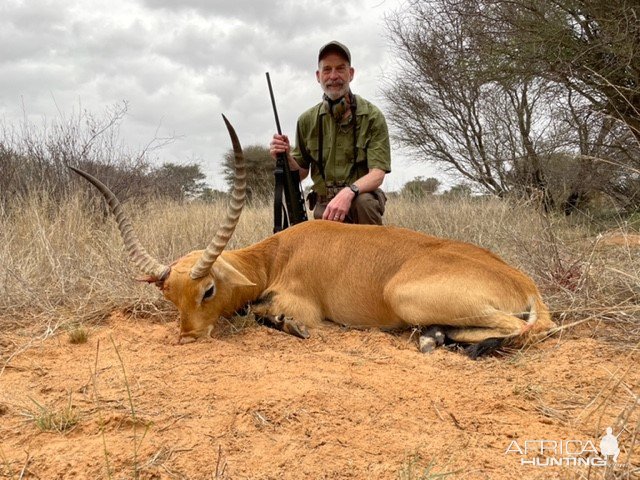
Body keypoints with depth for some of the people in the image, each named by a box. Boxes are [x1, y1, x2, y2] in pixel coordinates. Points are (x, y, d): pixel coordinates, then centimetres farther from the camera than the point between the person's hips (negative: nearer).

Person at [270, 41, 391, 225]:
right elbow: (302, 172, 10)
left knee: (364, 201, -33)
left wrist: (349, 192, -36)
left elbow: (377, 173, -17)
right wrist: (286, 158, -13)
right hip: (325, 209, 3)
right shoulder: (307, 120, 2)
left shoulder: (372, 116, -9)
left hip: (359, 201, -2)